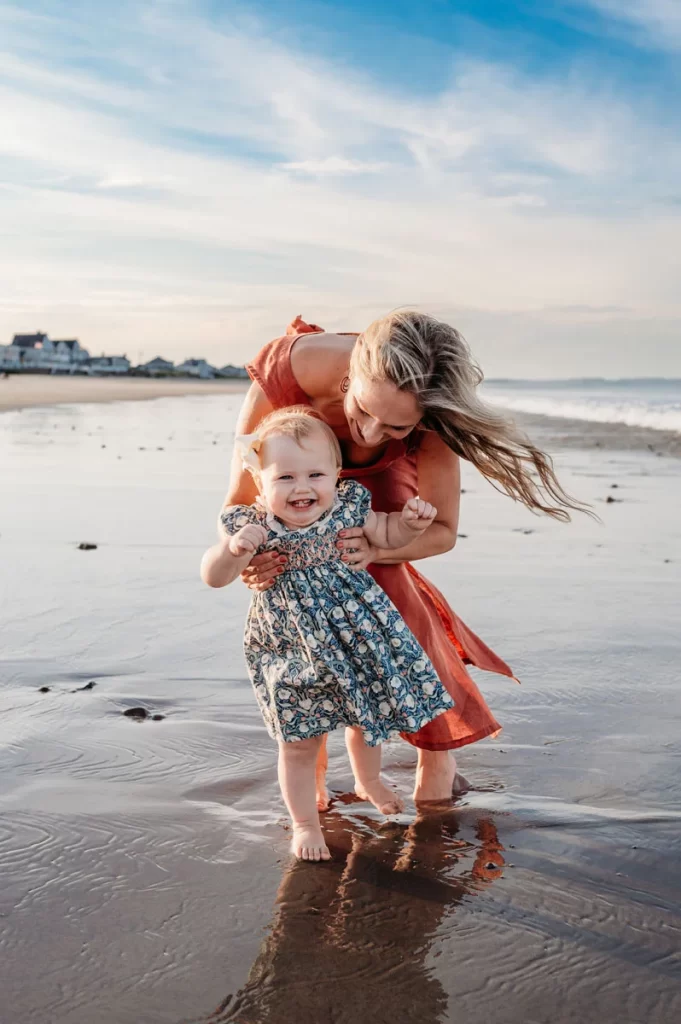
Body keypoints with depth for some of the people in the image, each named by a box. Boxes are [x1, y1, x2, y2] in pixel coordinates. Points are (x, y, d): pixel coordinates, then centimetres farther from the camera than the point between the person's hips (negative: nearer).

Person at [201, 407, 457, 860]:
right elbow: (214, 577, -16)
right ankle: (305, 823, 30)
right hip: (292, 653, -3)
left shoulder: (348, 508, -12)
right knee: (299, 742, 7)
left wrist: (411, 521, -14)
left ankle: (369, 781, 54)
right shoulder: (250, 524, -18)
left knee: (367, 718, 23)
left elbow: (386, 535, 7)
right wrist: (235, 549, -35)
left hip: (356, 640, 3)